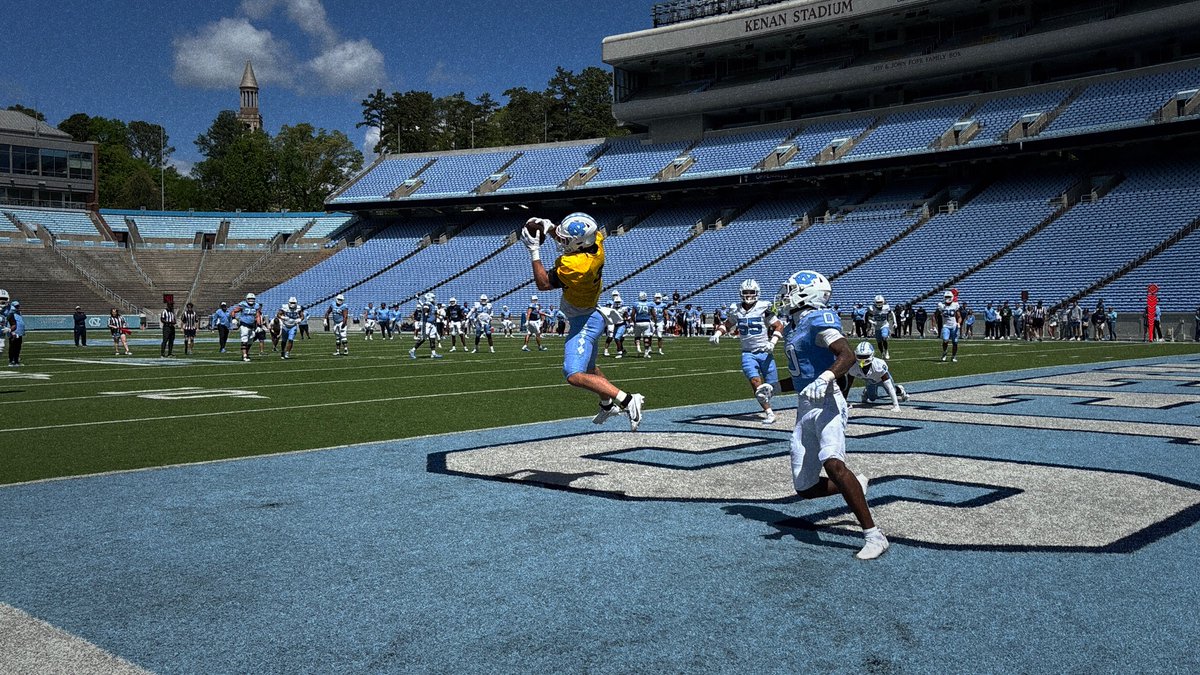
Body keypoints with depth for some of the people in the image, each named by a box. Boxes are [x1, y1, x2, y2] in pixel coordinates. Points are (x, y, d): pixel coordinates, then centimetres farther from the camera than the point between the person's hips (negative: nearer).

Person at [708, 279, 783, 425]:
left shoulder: (763, 308, -7)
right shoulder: (736, 310, 4)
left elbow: (779, 326, -4)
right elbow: (727, 325, 21)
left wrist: (772, 343, -17)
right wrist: (717, 333, 2)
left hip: (765, 352, -1)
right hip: (748, 353, 1)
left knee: (772, 388, 3)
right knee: (755, 381, -22)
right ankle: (769, 413, -14)